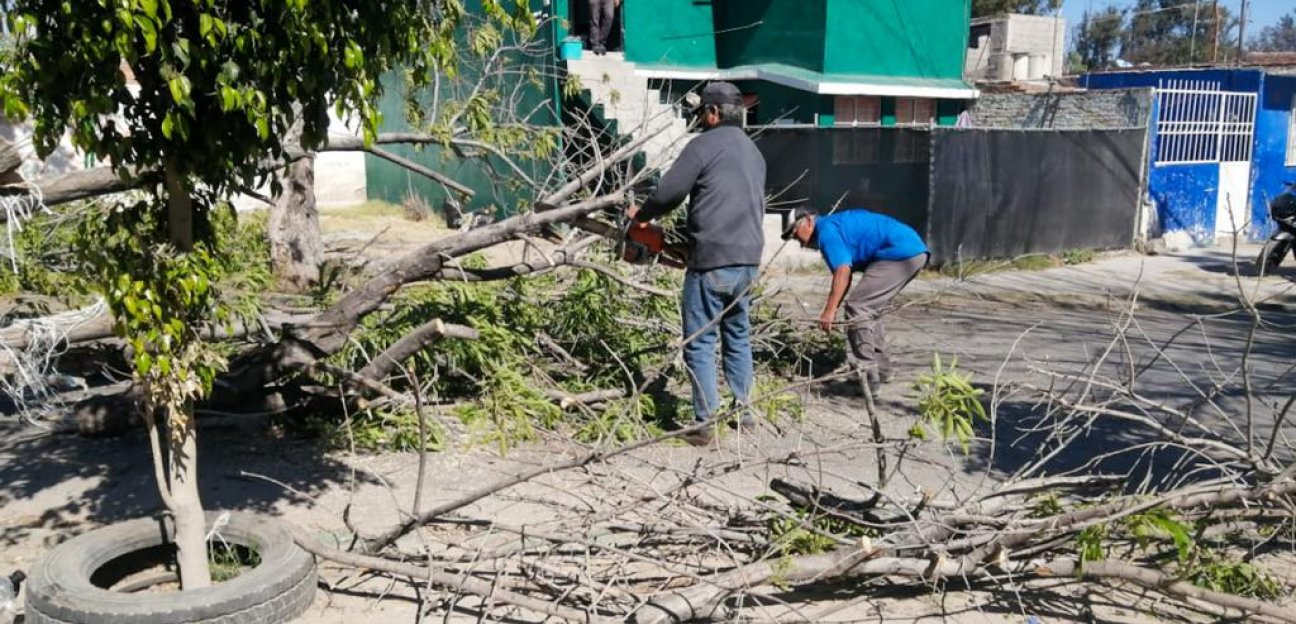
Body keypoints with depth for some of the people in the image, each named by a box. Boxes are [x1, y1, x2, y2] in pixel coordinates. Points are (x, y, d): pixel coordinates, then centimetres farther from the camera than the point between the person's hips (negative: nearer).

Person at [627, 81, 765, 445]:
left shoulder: (705, 145, -8)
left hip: (712, 262, -8)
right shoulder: (754, 153, 17)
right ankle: (742, 412, 25)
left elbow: (669, 192, -7)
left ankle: (706, 426, -1)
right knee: (738, 337, 19)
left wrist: (642, 216, 11)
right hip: (748, 261, 8)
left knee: (700, 344, -1)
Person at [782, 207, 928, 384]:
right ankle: (880, 371, 23)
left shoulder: (826, 229, -6)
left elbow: (843, 271, -17)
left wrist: (829, 310, -16)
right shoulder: (838, 224, 25)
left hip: (900, 253, -11)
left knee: (858, 308, -10)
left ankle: (865, 375, -12)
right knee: (869, 310, 18)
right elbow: (845, 274, 25)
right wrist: (832, 308, 20)